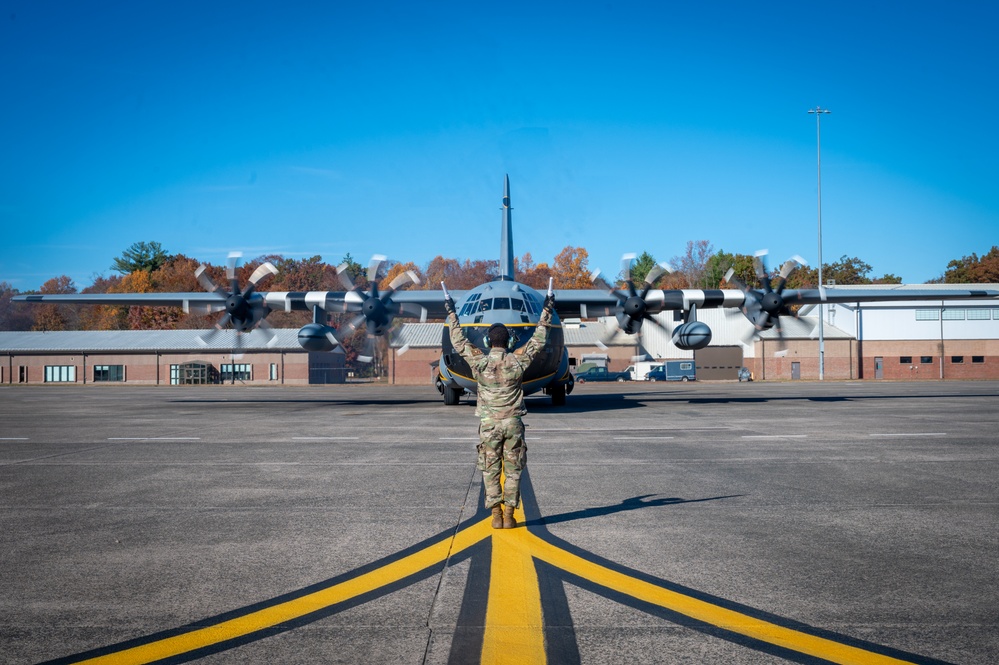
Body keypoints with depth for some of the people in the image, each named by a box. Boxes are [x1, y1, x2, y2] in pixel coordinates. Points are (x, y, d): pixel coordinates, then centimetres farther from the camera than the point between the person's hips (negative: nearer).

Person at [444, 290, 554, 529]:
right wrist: (546, 312, 15)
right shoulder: (518, 361, -5)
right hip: (513, 423, 0)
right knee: (513, 471, 6)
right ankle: (509, 515, 5)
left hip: (488, 424, 0)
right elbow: (538, 340, 7)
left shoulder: (480, 362, -7)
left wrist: (451, 313, 15)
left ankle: (496, 515, 3)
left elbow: (459, 342, 6)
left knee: (490, 470, 6)